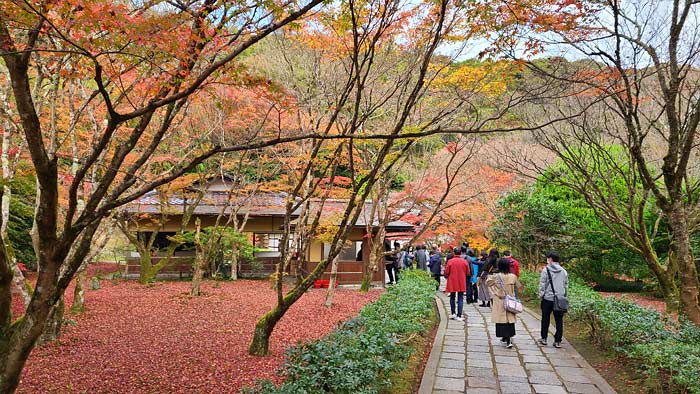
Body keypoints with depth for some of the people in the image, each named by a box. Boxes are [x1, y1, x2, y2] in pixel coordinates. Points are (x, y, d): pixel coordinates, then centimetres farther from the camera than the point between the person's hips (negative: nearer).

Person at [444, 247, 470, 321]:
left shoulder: (450, 261, -11)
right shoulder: (464, 262, -6)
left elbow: (446, 272, -8)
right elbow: (468, 273, 2)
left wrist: (447, 276, 13)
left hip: (452, 282, 0)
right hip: (461, 283, 0)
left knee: (452, 298, 17)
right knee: (460, 299, 3)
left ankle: (453, 313, 18)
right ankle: (459, 316, -1)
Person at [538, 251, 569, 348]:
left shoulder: (546, 270, -8)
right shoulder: (564, 271, 5)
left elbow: (542, 285, -7)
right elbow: (566, 285, 11)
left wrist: (541, 295, 3)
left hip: (548, 298, -3)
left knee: (545, 319, 11)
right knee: (559, 320, 7)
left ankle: (544, 338, 19)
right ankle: (558, 341, 8)